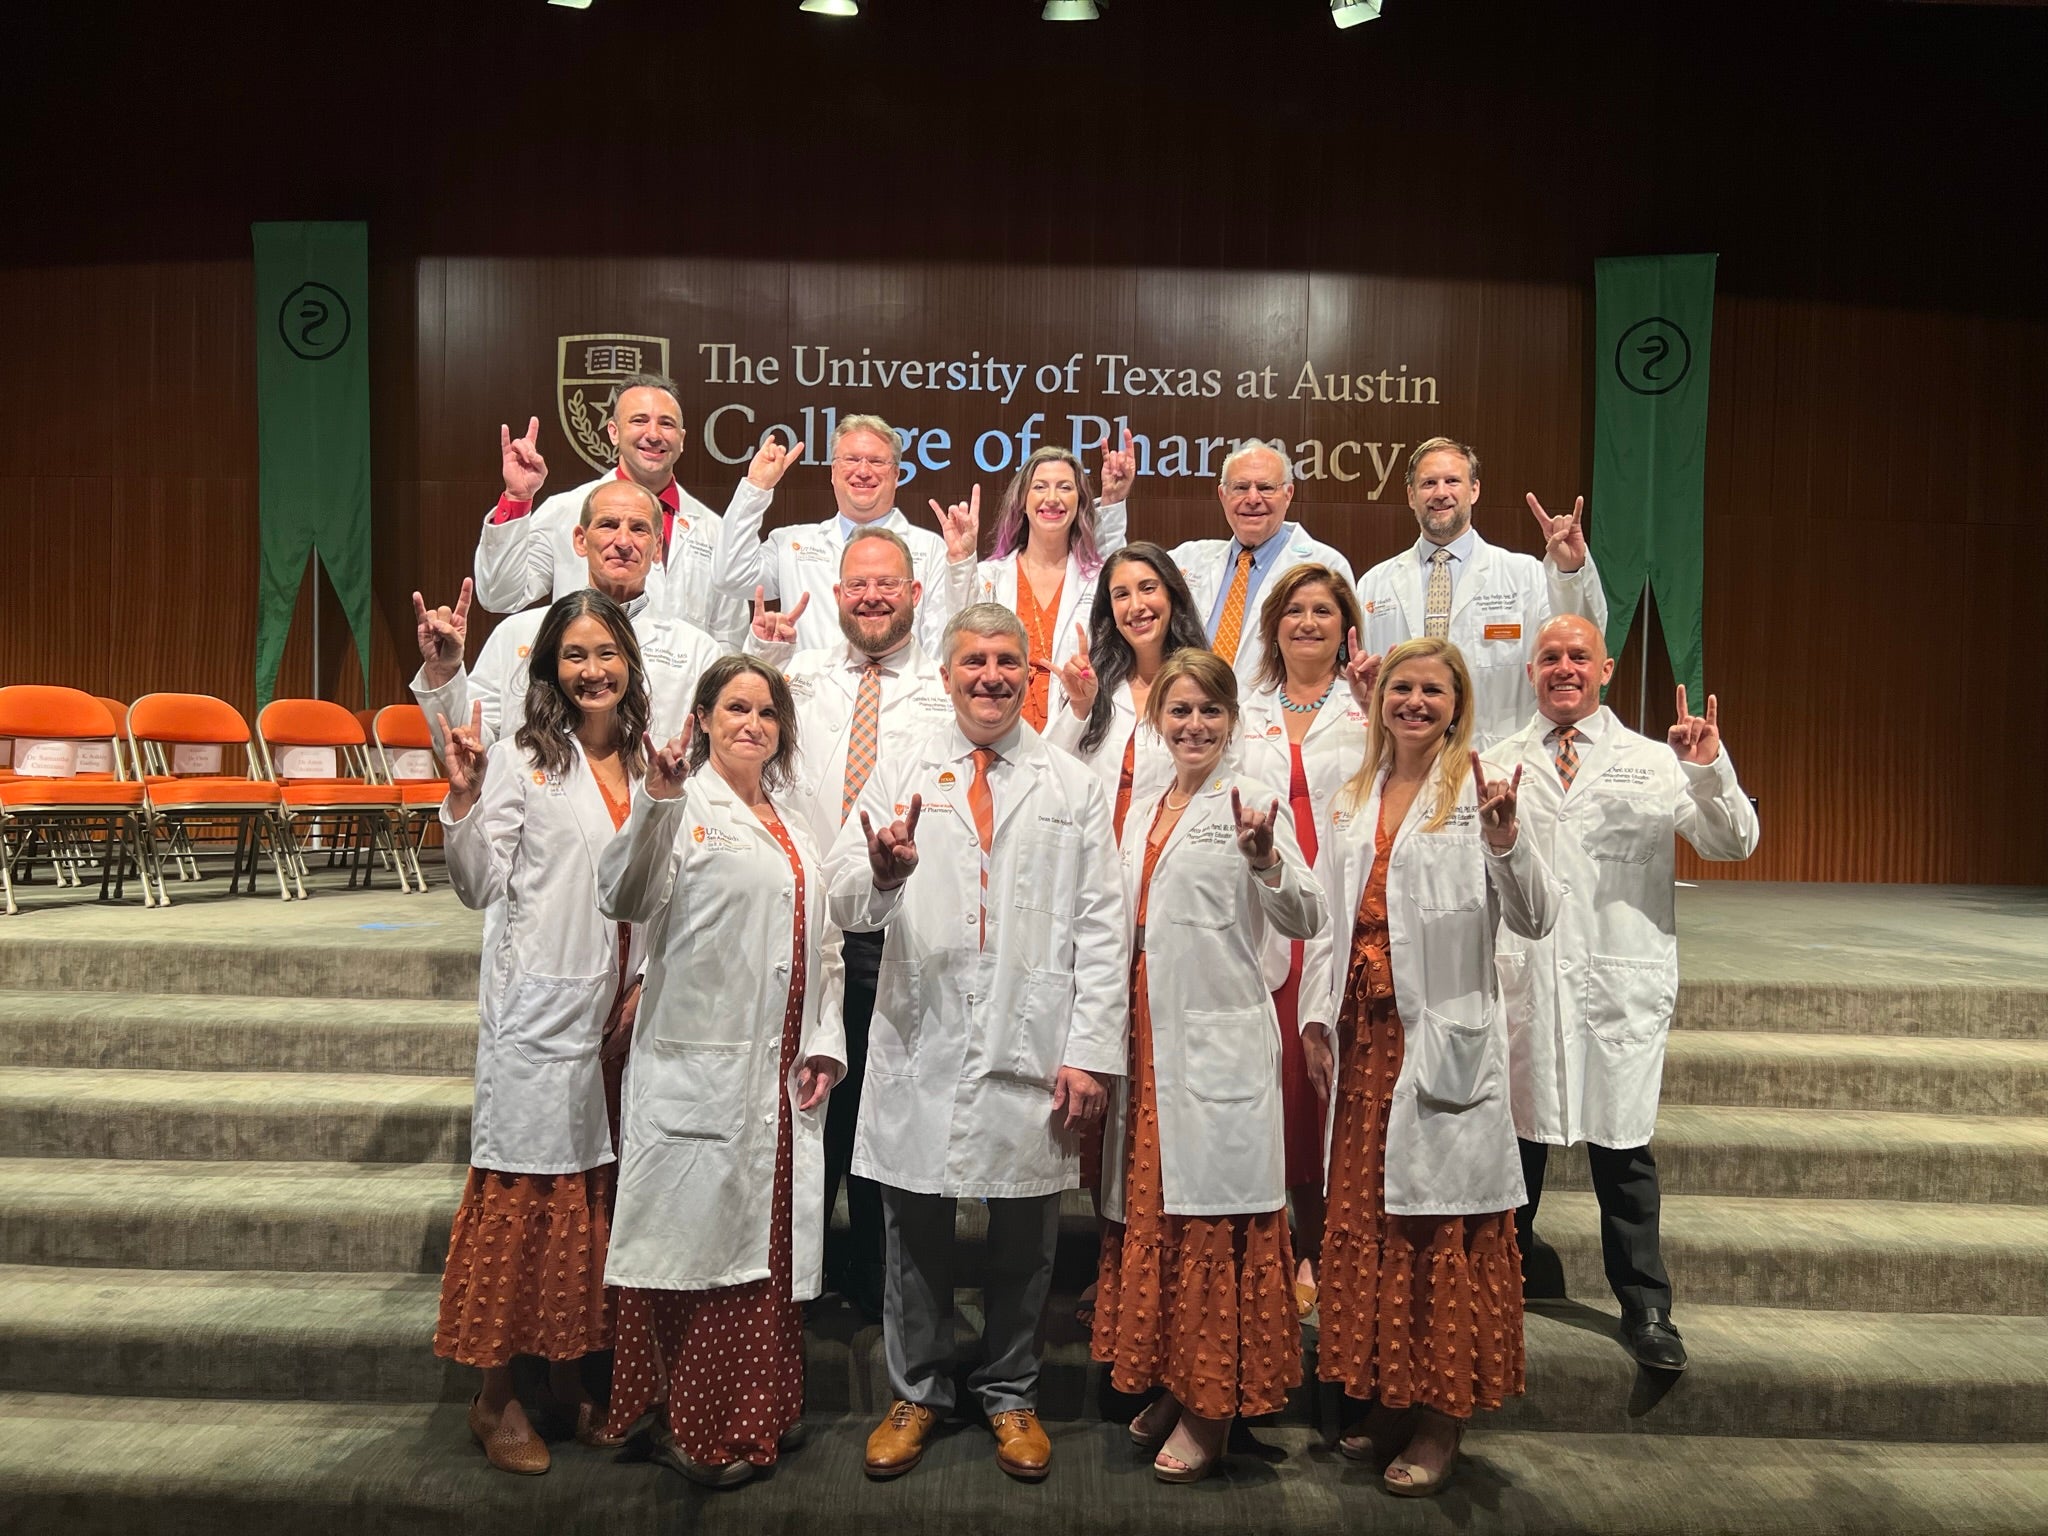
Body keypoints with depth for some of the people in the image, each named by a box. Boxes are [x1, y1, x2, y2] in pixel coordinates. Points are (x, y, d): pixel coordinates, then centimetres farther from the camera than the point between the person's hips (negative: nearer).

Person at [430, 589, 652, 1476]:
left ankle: (570, 1376, 26)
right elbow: (480, 888, -8)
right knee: (523, 1190, 1)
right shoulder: (523, 759, -5)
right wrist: (464, 798, -21)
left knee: (593, 1194, 11)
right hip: (539, 1009, -5)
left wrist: (644, 982, 5)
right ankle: (495, 1397, 15)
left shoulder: (644, 764, 10)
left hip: (616, 1011, 5)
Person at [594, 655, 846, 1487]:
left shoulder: (794, 832, 18)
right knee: (700, 1234, -1)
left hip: (780, 1076, 7)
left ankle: (751, 1418, 27)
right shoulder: (686, 806, -4)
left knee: (765, 1245, 13)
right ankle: (689, 1426, 16)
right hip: (700, 1067, -7)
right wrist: (656, 801, -34)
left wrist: (821, 1044, 10)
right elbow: (626, 899, -21)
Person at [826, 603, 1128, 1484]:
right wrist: (880, 874, -27)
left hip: (1033, 1046, 0)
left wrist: (1093, 1051, -5)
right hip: (922, 1042, 0)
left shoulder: (1074, 789, 6)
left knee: (1024, 1236, 11)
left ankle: (1011, 1395, 32)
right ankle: (916, 1392, 32)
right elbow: (846, 904, -3)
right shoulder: (898, 777, 7)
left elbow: (1102, 930, 2)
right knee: (915, 1229, 11)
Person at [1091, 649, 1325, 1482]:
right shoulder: (1146, 813, 15)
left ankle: (1212, 1411, 14)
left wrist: (1263, 856, -34)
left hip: (1219, 1043, -7)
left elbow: (1304, 920, -18)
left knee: (1214, 1221, 0)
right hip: (1149, 1038, 7)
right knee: (1153, 1207, 14)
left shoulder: (1249, 801, -6)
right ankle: (1172, 1382, 29)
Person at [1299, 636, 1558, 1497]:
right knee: (1363, 1220, 11)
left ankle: (1442, 1418, 16)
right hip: (1363, 1036, 5)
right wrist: (1315, 1016, 8)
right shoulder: (1352, 799, 13)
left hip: (1445, 1039, -5)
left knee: (1441, 1230, 2)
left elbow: (1535, 921, -11)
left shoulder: (1477, 793, -3)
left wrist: (1504, 838, -26)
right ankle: (1387, 1401, 27)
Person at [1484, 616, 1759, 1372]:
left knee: (1623, 1145, 3)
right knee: (1516, 1135, 13)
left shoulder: (1654, 761, 5)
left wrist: (1710, 770, -16)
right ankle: (1509, 1268, 33)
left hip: (1619, 979, -1)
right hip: (1519, 975, 2)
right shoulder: (1497, 765, 9)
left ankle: (1646, 1308, 16)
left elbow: (1733, 845, -1)